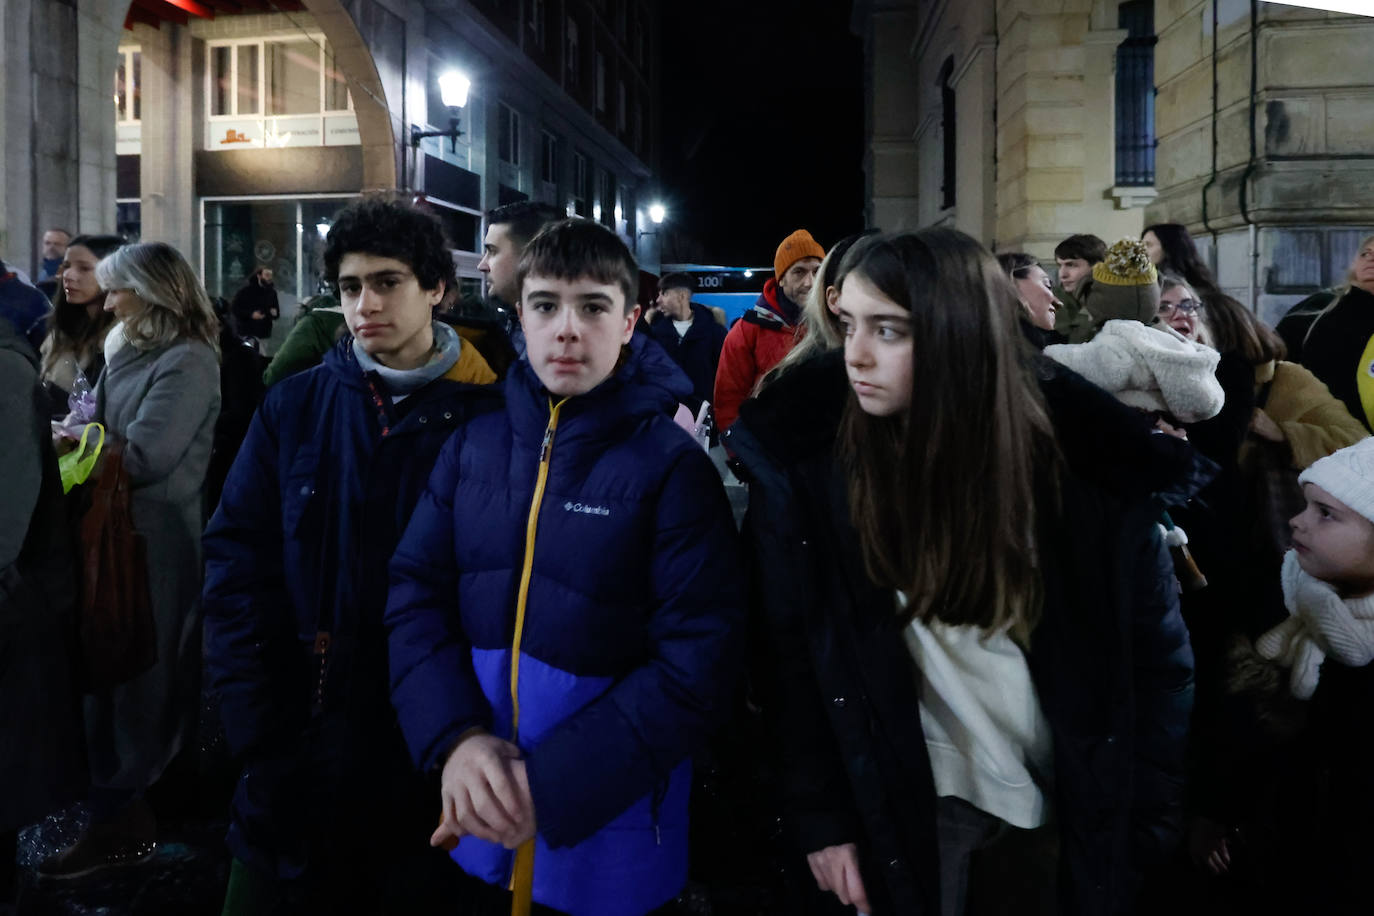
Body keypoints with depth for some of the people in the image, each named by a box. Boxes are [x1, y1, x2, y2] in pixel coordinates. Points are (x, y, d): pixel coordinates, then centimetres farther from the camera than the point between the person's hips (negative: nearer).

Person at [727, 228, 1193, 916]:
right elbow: (788, 655, -9)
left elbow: (1153, 652, -5)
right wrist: (820, 815, -7)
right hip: (904, 798, -1)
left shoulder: (1080, 464, -14)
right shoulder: (806, 466, -16)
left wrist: (1142, 818, -2)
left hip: (1070, 795, 2)